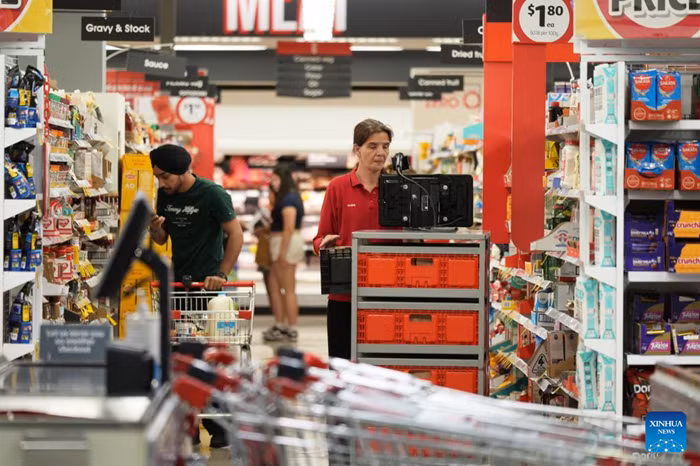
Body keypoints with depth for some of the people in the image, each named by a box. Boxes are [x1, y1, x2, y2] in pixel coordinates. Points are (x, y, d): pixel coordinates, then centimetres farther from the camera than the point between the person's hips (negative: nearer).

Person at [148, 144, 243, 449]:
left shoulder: (212, 194, -12)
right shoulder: (165, 196, 6)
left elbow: (236, 235, -11)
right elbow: (162, 239, 14)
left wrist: (221, 274, -16)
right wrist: (155, 229, -9)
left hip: (207, 285, -6)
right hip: (177, 282, 6)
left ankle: (220, 427, 7)